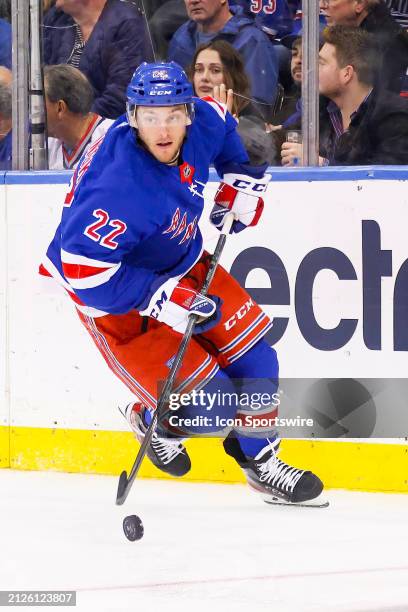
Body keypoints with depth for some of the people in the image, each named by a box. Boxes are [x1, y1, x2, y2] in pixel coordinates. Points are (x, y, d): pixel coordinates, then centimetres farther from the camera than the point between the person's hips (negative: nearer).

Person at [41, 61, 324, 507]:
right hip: (115, 300, -8)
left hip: (179, 264, 8)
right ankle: (151, 422, 23)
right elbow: (83, 268, -37)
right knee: (210, 408, -11)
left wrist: (240, 177, 6)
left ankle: (260, 460, 27)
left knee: (251, 356, 5)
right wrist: (161, 298, -36)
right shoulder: (120, 187, -39)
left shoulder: (202, 124, -15)